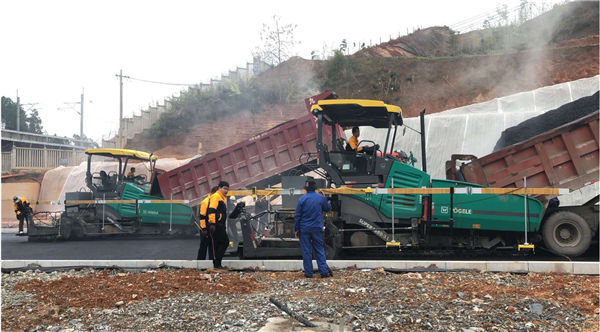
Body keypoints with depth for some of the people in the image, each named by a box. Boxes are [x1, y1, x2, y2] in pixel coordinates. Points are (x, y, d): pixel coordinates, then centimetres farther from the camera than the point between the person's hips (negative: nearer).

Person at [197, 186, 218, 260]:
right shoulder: (205, 202, -10)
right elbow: (202, 217, -13)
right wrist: (204, 228, -16)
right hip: (206, 229, -7)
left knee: (212, 246, 9)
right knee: (204, 246, 0)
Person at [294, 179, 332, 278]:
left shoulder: (302, 199, -7)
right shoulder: (321, 198, -1)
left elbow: (297, 216, -5)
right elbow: (328, 208, 16)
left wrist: (296, 229, 2)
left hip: (304, 229, -2)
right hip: (317, 228, 2)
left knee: (306, 251, 5)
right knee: (319, 250, 9)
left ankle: (308, 273, 7)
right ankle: (324, 271, 4)